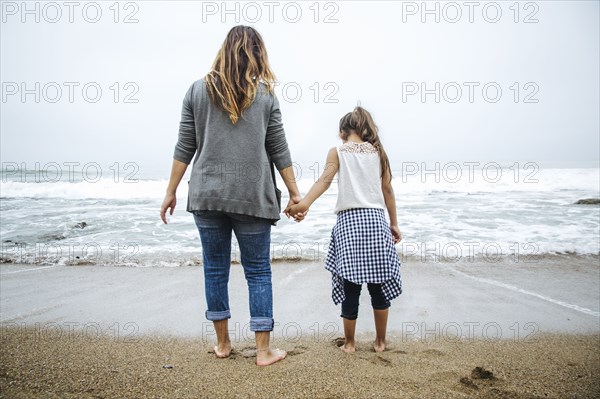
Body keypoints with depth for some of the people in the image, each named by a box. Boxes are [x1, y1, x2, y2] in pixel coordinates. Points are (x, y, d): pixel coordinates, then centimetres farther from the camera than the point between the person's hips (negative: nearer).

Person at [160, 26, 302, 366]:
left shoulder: (198, 90, 4)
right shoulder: (265, 95, 1)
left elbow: (185, 147, 3)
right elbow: (280, 151, 2)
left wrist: (171, 191, 10)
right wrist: (294, 192, 10)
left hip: (207, 195, 2)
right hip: (252, 197, -1)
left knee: (215, 269, 12)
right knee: (258, 272, 7)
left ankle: (223, 343, 25)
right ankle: (264, 350, 13)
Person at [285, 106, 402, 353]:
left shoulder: (338, 151, 6)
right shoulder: (378, 151, 13)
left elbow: (325, 179, -13)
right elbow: (387, 189, 11)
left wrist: (304, 203, -26)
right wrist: (394, 223, 17)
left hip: (348, 220, -2)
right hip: (376, 218, 2)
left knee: (350, 285, 3)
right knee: (378, 284, 10)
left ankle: (349, 343, 13)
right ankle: (380, 341, 20)